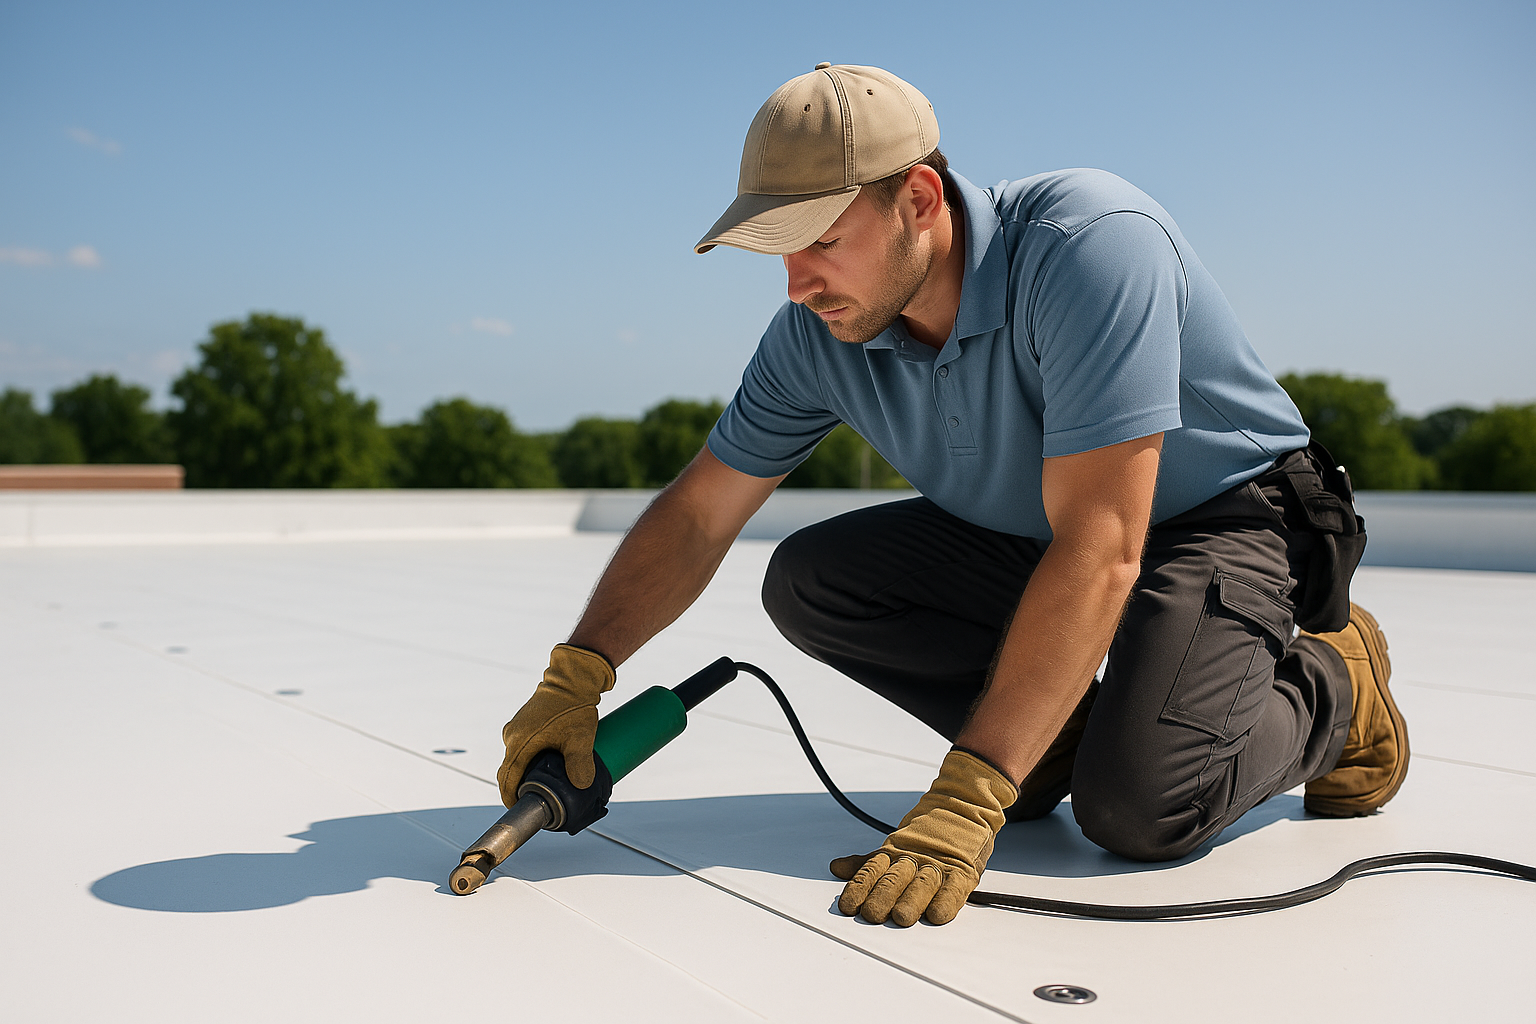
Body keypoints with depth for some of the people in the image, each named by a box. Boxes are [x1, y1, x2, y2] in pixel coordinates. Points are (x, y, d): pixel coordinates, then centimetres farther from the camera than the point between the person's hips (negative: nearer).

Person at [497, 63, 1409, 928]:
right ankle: (1055, 723, 3)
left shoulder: (1090, 242, -32)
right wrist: (577, 674, -18)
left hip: (1230, 517, -5)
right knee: (808, 581, -12)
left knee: (1137, 807, -27)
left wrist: (966, 802, -41)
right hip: (1023, 538, 6)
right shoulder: (818, 333, -13)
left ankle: (1328, 686, 4)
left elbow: (1099, 553, -38)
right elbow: (696, 515, -5)